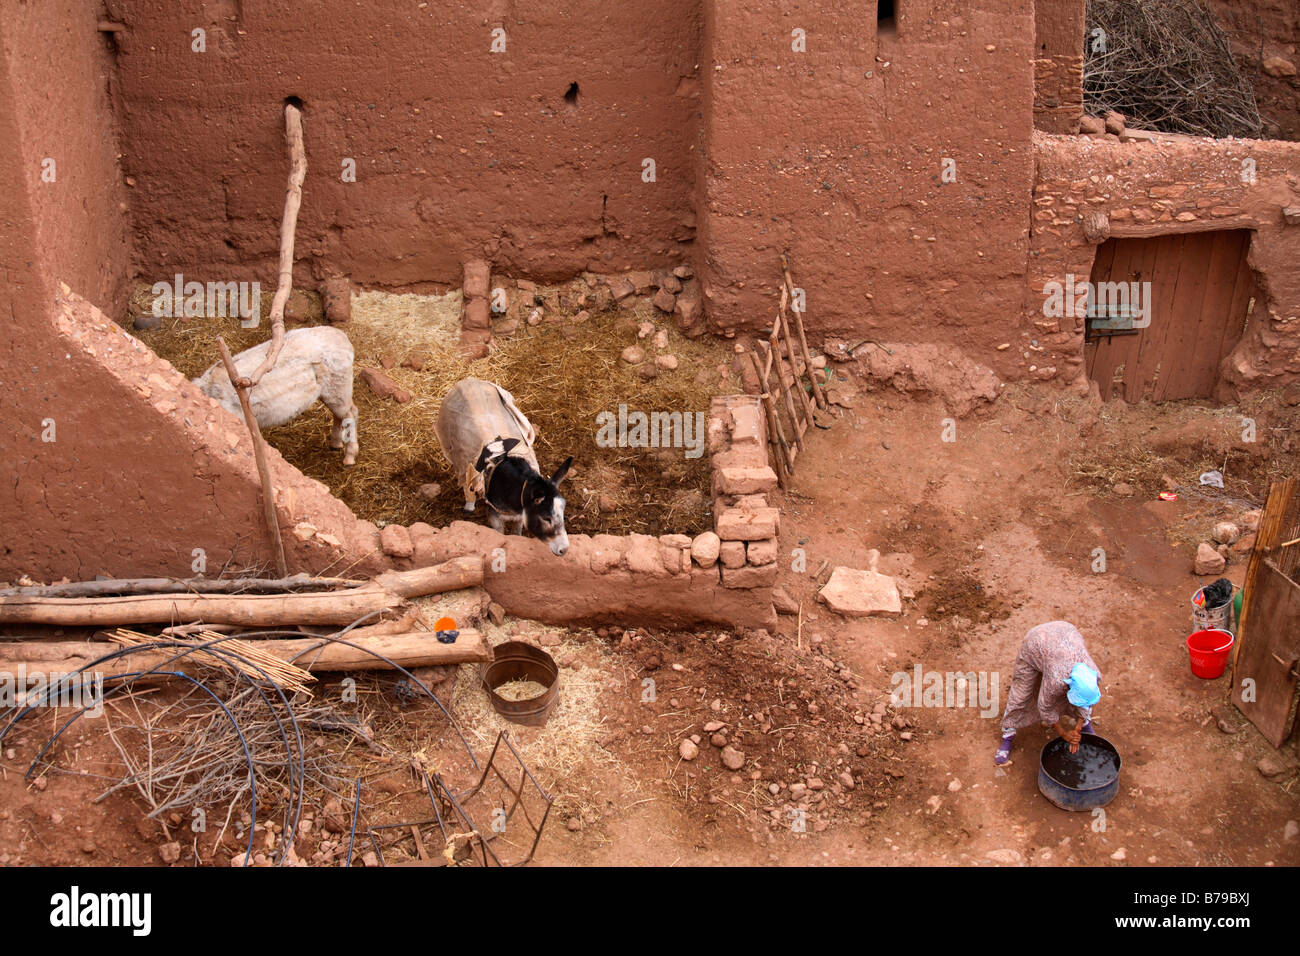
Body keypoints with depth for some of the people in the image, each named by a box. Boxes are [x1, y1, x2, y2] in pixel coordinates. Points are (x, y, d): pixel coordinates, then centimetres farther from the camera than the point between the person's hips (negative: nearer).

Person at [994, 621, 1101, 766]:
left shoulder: (1095, 676, -29)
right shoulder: (1056, 681, -40)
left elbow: (1086, 702, -8)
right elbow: (1045, 707, -21)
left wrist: (1077, 730, -8)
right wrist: (1064, 733, -10)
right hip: (1035, 643, -4)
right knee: (1020, 695, -2)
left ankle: (1085, 723, 35)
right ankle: (1007, 737, 15)